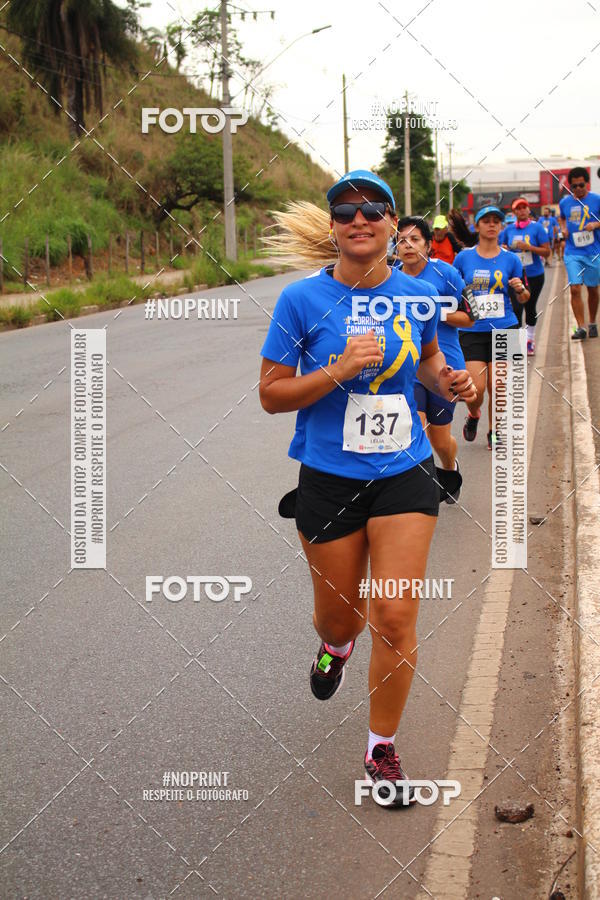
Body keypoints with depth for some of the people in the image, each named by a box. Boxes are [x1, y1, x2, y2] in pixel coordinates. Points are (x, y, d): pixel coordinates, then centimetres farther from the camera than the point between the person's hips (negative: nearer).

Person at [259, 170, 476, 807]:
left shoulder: (417, 296, 0)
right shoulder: (303, 300, -10)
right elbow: (271, 394, -8)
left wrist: (448, 382, -1)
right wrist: (339, 370, -22)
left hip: (404, 474, 2)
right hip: (329, 479, -1)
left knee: (396, 618, -5)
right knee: (339, 612, 13)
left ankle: (383, 748, 16)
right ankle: (335, 646, 54)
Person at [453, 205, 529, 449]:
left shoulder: (510, 259, 4)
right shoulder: (463, 258, 2)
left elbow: (524, 298, 11)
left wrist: (520, 289, -11)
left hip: (504, 329, 1)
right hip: (472, 331, -1)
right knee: (476, 388, -9)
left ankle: (494, 433, 23)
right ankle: (473, 416, 25)